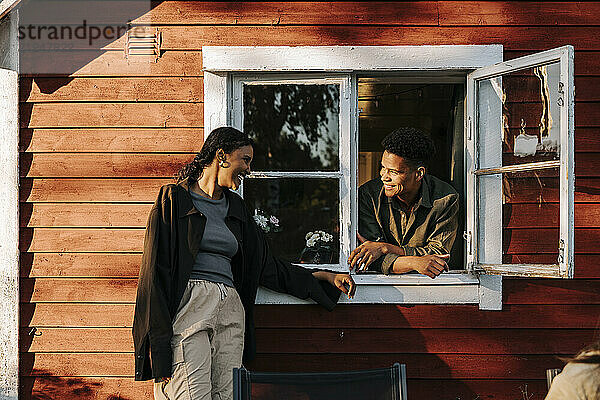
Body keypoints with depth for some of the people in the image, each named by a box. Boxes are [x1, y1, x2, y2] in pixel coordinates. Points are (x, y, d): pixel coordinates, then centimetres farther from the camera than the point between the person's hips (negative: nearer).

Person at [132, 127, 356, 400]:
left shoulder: (235, 208, 22)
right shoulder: (174, 200, 4)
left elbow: (266, 266, 25)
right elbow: (156, 270, -3)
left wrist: (324, 278, 20)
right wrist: (159, 340, -12)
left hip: (230, 311, 6)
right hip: (188, 306, -6)